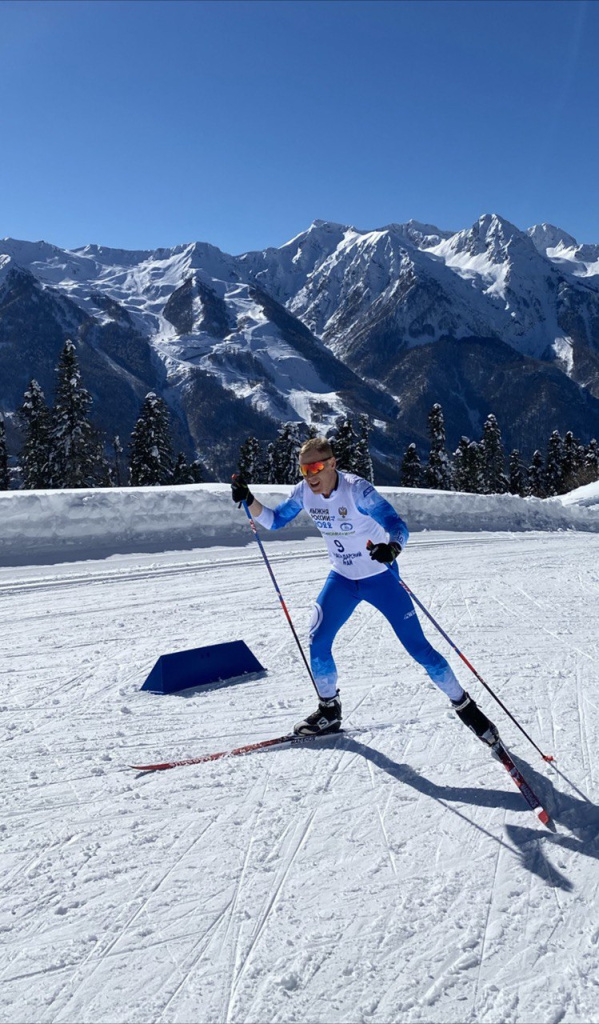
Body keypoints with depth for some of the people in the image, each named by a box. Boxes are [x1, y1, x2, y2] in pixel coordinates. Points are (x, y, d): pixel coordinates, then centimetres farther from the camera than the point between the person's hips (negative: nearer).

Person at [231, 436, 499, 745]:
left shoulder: (357, 490, -27)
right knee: (317, 643, -3)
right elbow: (273, 520, 2)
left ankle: (465, 707, 13)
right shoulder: (304, 492, -10)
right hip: (342, 579, 5)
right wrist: (248, 499, -15)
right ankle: (329, 711, 20)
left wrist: (392, 548, -56)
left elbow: (398, 526, -34)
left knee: (418, 647, -5)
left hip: (381, 577, -5)